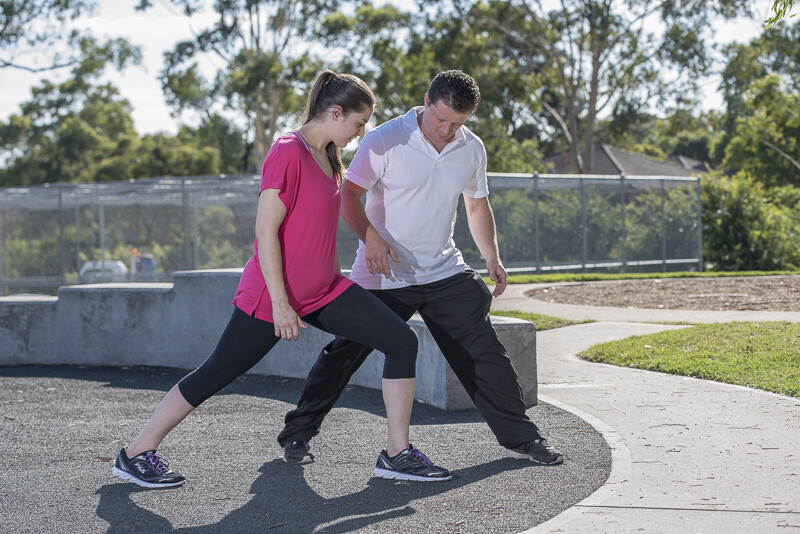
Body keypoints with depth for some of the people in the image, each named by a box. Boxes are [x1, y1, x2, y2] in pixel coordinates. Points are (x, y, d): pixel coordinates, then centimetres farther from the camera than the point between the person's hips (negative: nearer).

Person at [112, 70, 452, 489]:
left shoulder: (329, 157, 11)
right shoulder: (288, 153, -18)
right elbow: (266, 232, -21)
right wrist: (280, 302, -23)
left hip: (323, 290, 9)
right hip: (274, 293, -8)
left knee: (402, 341, -3)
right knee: (215, 374, 1)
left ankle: (396, 454, 2)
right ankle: (134, 454, 15)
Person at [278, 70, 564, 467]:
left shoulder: (472, 149, 2)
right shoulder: (386, 140, -14)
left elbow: (477, 204, 17)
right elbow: (348, 196, -14)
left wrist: (492, 258, 8)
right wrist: (371, 237, -30)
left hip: (445, 271, 4)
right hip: (384, 274, -4)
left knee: (484, 352, -2)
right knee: (344, 353, 0)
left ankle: (519, 437, 10)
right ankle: (298, 431, 16)